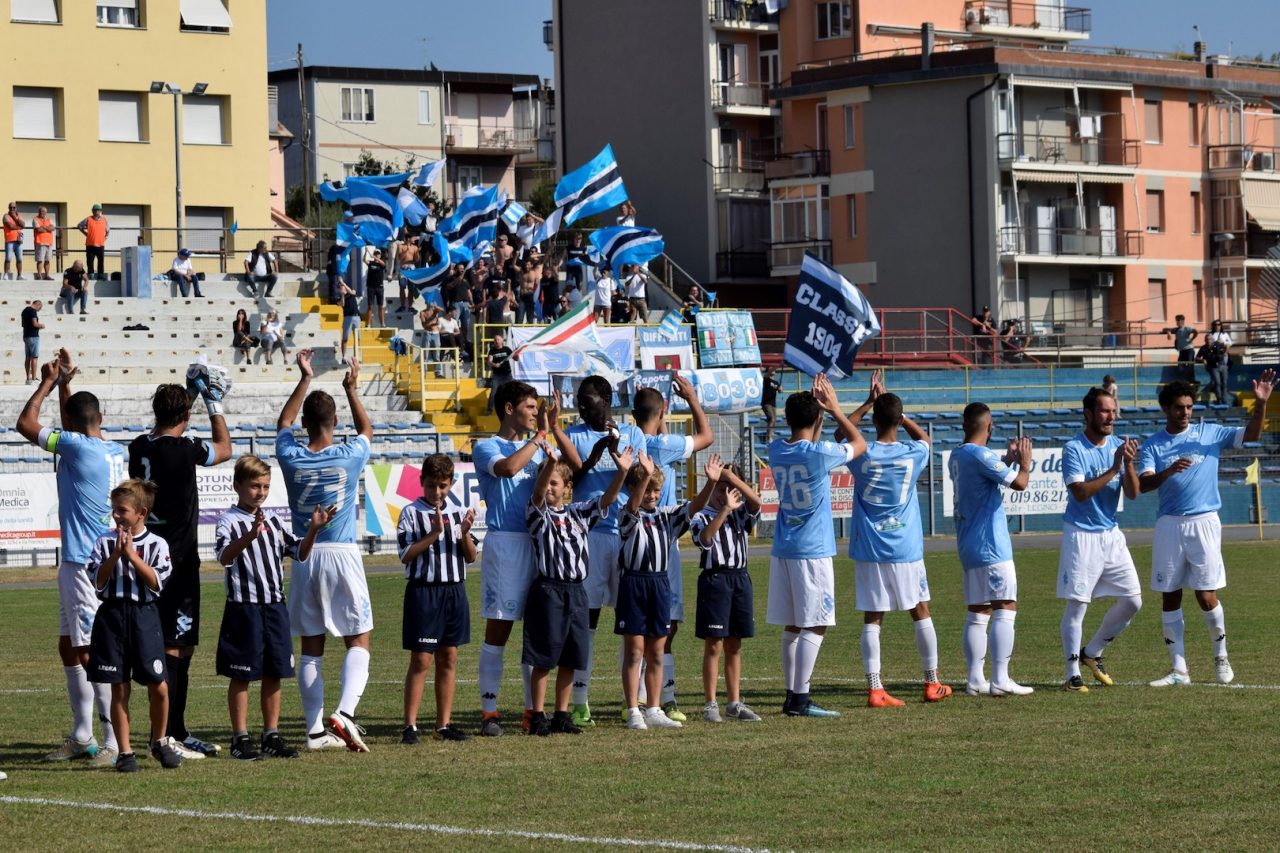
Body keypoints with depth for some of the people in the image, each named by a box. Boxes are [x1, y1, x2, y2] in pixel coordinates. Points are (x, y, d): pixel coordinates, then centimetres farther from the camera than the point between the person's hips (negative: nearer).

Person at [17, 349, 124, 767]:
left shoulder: (79, 447, -15)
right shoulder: (114, 452, 10)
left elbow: (25, 424, -7)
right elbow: (74, 430, 32)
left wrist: (48, 383, 5)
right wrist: (64, 385, 29)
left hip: (86, 564, -9)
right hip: (76, 563, 9)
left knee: (91, 653, -9)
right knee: (69, 647, 16)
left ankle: (115, 740, -10)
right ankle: (82, 736, 21)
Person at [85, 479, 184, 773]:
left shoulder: (156, 545, 0)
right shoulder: (104, 543, 3)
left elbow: (157, 582, -9)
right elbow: (98, 582, -4)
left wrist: (132, 555, -13)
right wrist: (115, 555, -15)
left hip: (145, 616, -1)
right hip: (112, 614, 1)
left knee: (158, 687, -2)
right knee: (119, 689, 3)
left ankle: (160, 741, 20)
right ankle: (125, 752, 11)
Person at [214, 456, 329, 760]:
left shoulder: (273, 521, 12)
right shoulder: (230, 521, -8)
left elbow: (300, 553, 14)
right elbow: (224, 556, -26)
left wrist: (313, 529, -3)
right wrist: (250, 536, -42)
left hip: (275, 606, 6)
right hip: (244, 607, -6)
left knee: (273, 673, 9)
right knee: (241, 675, 0)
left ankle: (271, 736, 17)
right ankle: (240, 738, 6)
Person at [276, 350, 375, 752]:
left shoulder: (291, 458, -2)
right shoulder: (349, 458, -6)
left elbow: (283, 424, 21)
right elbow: (366, 429, 19)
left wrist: (304, 380, 26)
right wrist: (351, 389, 25)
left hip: (305, 557, 2)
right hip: (343, 555, -2)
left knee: (311, 648, 7)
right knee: (358, 641, 3)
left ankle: (315, 730, 7)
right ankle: (345, 712, -19)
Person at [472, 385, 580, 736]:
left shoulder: (536, 449, 18)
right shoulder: (486, 448, -1)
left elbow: (575, 465, 8)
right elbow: (508, 467, -22)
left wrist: (555, 427, -1)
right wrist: (540, 434, -13)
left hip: (537, 542, 6)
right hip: (503, 543, -6)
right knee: (498, 628, -6)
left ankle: (533, 708, 13)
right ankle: (489, 711, -4)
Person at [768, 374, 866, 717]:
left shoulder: (777, 450, 4)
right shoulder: (819, 454, -14)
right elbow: (859, 444, 4)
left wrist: (818, 407, 20)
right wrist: (834, 408, 9)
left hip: (783, 550, 7)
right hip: (813, 551, -7)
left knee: (793, 627, 12)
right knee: (814, 626, -5)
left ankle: (792, 695, 14)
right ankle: (800, 699, -10)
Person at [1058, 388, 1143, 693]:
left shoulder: (1119, 445, 5)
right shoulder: (1074, 449, -11)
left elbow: (1132, 494, 0)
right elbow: (1081, 491, -22)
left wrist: (1129, 464, -17)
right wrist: (1114, 469, -25)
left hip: (1112, 535, 6)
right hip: (1081, 536, -6)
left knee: (1132, 601, 5)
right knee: (1076, 606, -4)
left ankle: (1092, 653, 21)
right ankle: (1073, 675, 3)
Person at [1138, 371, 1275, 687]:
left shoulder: (1210, 434, 5)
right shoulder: (1152, 445, 4)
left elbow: (1252, 434, 0)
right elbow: (1143, 485, -9)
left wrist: (1261, 403, -16)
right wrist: (1169, 471, -27)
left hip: (1204, 522, -1)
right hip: (1169, 526, 1)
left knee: (1206, 596, -4)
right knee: (1170, 598, 3)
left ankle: (1221, 657, 17)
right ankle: (1179, 670, 9)